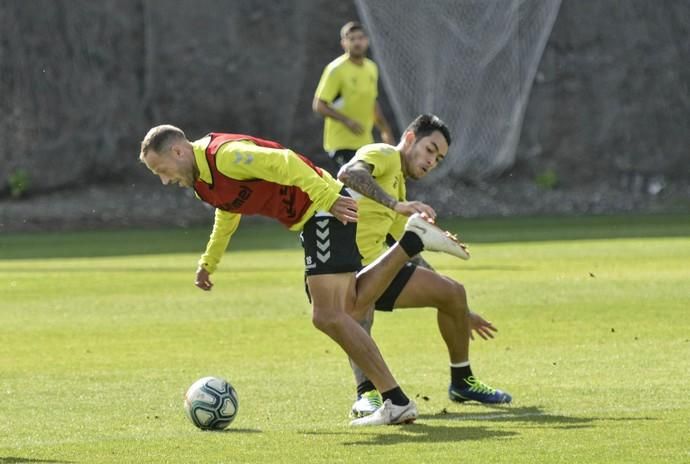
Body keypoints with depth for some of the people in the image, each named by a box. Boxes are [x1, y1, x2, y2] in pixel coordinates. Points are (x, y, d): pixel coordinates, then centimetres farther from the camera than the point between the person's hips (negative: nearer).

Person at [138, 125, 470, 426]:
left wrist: (328, 198, -33)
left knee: (328, 316, -13)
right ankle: (412, 241, 20)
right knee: (346, 305, 18)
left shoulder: (224, 155, -21)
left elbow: (282, 161, -30)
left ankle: (397, 404, -12)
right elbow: (228, 213, 30)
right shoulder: (201, 178, 11)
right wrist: (209, 262, 34)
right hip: (314, 218, 10)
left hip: (327, 209, -10)